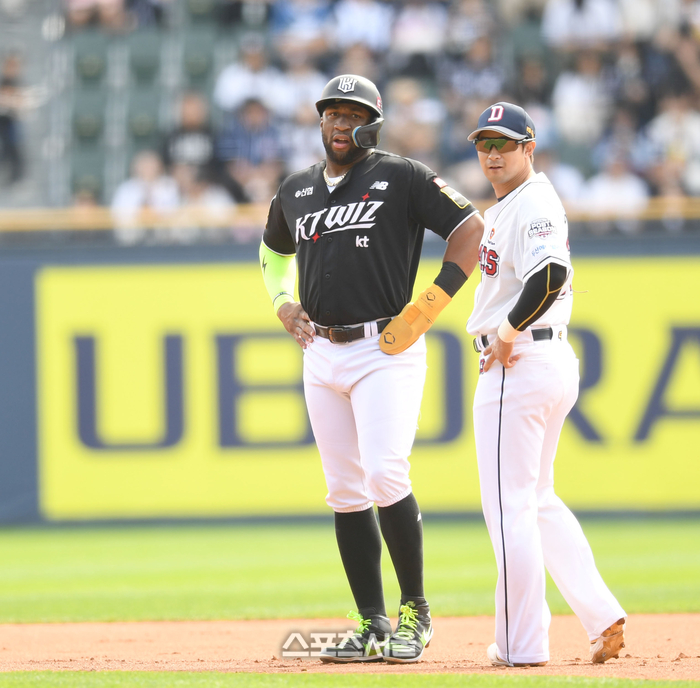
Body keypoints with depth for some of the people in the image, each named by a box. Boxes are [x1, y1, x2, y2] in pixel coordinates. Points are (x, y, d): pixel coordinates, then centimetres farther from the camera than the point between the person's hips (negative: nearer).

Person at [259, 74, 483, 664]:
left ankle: (415, 610, -5)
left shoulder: (402, 178, -3)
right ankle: (372, 625, 10)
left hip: (388, 350, -6)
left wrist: (429, 305, -12)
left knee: (385, 476, -19)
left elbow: (472, 229, -6)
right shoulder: (296, 190, 14)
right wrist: (282, 301, 13)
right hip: (322, 352, 6)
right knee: (345, 492, 5)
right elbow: (275, 249, 33)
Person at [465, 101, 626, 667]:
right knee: (538, 500, 17)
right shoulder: (506, 208, 18)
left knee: (510, 505, -5)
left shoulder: (533, 202, -14)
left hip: (518, 364, -11)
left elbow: (551, 273, -29)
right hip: (555, 360, 11)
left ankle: (522, 644, -2)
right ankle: (602, 616, 10)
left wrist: (509, 331, -21)